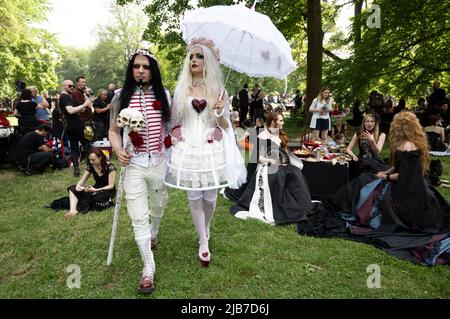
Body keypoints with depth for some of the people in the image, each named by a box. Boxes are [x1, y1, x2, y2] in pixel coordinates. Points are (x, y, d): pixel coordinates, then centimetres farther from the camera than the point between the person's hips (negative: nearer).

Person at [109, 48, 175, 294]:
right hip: (133, 164, -2)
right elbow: (113, 130, 3)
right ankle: (148, 268, 12)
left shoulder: (163, 95, 3)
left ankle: (154, 234, 55)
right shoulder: (121, 96, -1)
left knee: (158, 205, 21)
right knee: (138, 217, -2)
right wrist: (118, 150, -14)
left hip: (159, 162, 2)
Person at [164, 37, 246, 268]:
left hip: (212, 150, 0)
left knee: (210, 197, 7)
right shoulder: (181, 89, 4)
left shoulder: (219, 90, 2)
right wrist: (174, 135, 3)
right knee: (194, 197, 4)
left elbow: (225, 126, 2)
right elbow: (174, 121, 13)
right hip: (188, 149, 1)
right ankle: (203, 242, 20)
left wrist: (220, 113, -17)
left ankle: (206, 227, 39)